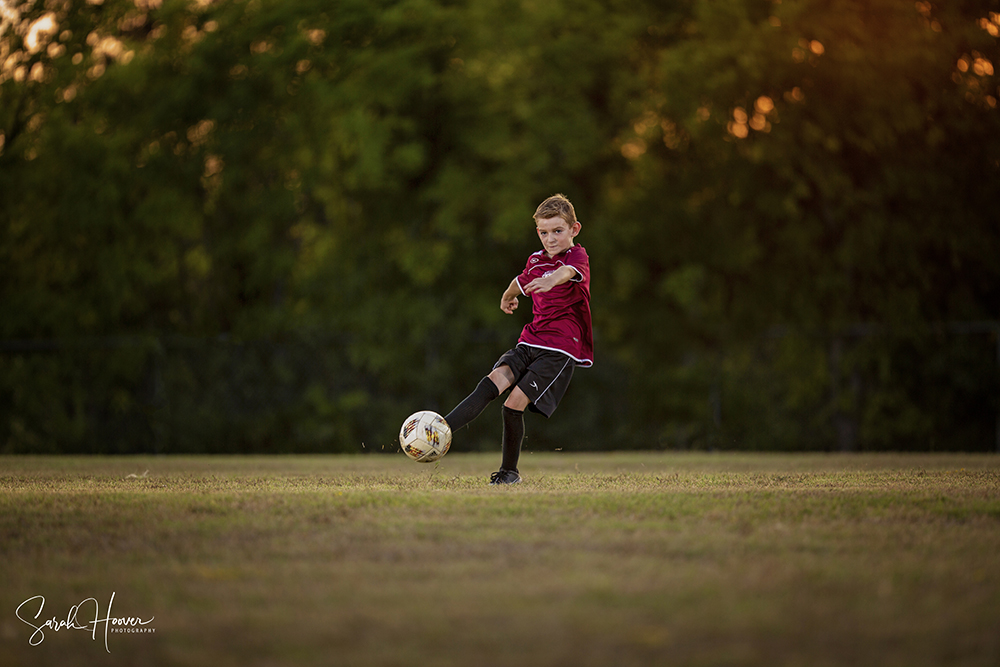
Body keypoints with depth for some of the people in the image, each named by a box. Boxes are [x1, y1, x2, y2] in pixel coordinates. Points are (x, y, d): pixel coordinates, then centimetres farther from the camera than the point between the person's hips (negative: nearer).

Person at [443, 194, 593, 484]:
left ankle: (509, 471, 4)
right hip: (530, 341, 6)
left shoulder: (577, 256, -6)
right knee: (492, 384, -16)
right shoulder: (536, 260, 14)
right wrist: (507, 298, 56)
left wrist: (551, 280, -54)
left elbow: (568, 271, -32)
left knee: (514, 403, -14)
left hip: (561, 349, -6)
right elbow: (521, 282, 38)